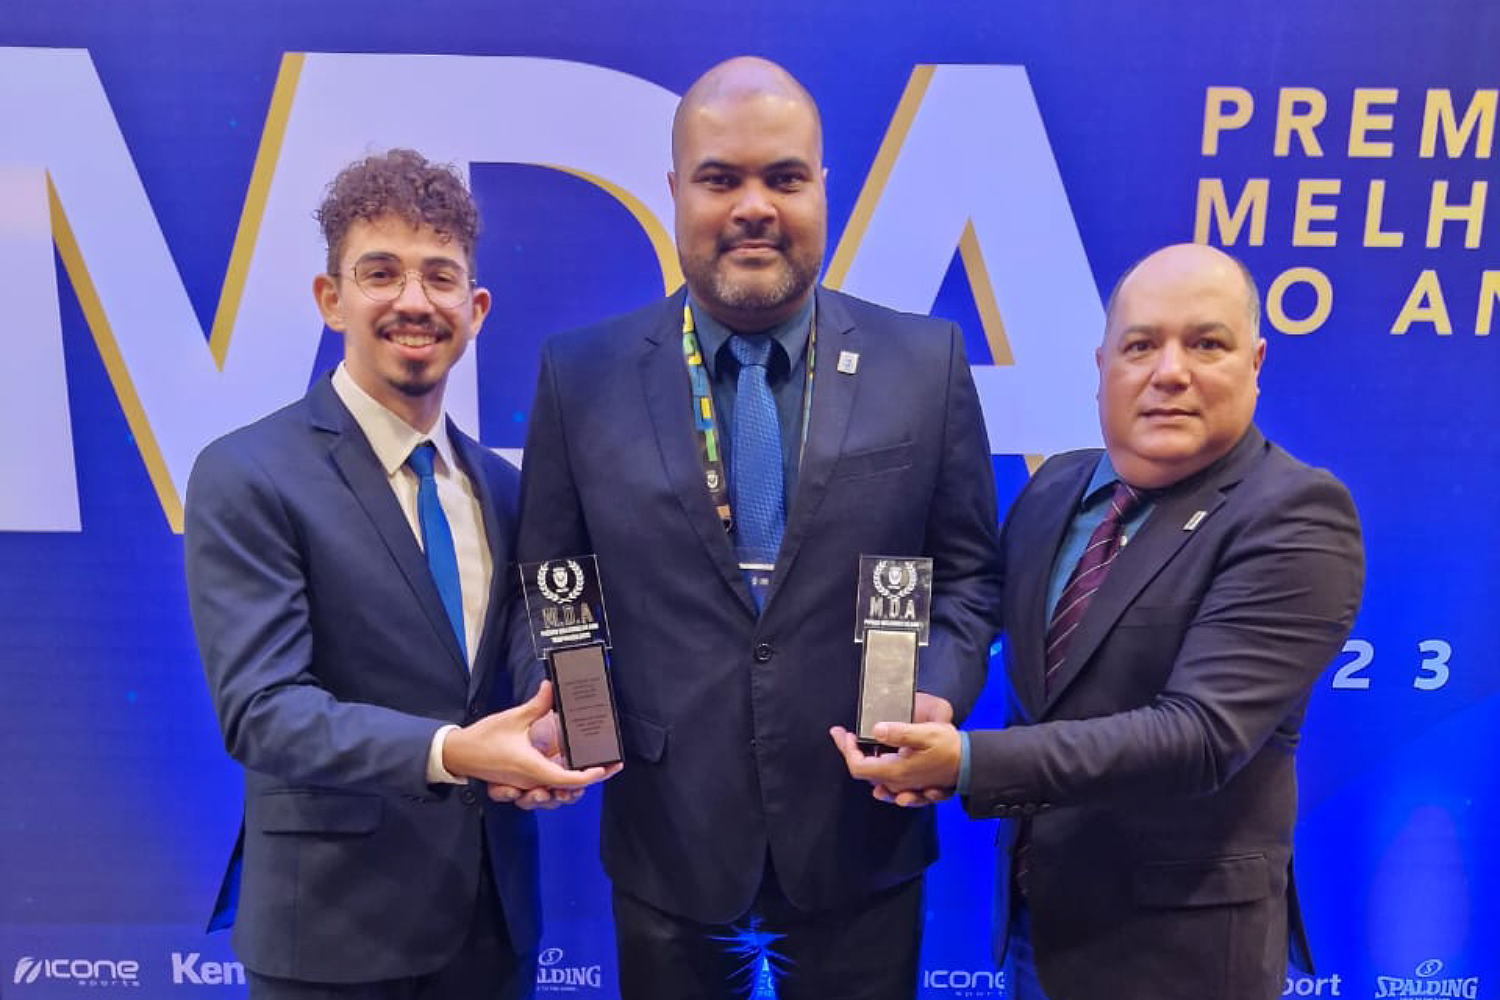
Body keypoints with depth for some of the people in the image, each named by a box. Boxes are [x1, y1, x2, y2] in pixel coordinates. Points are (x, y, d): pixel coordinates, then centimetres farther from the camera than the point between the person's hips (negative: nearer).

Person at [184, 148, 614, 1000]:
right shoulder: (246, 478, -12)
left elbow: (528, 665, 9)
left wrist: (543, 734, -12)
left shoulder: (504, 487, 5)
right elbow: (260, 706, -19)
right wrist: (447, 753, -32)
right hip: (336, 925, -5)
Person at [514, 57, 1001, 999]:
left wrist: (938, 694, -14)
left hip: (861, 846, 1)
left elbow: (967, 568, 2)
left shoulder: (928, 362, -3)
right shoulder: (580, 374, -3)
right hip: (665, 844, 0)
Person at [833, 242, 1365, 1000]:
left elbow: (1202, 732, -27)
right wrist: (927, 728, -7)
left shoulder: (1295, 517, -18)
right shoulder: (1053, 487, 1)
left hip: (1177, 938, -5)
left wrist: (968, 763, -34)